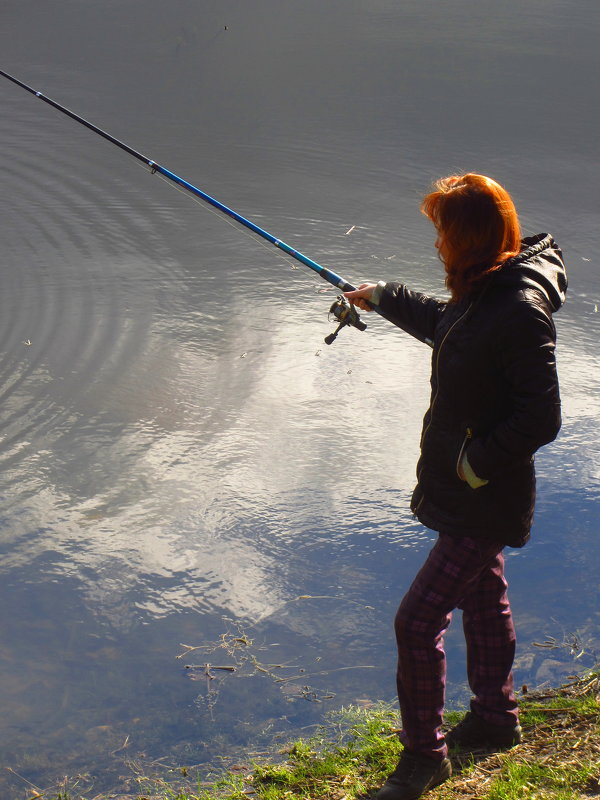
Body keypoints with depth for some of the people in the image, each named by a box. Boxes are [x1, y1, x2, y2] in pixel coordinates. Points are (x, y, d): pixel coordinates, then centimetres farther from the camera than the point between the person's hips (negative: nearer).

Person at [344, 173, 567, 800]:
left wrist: (477, 461, -22)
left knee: (417, 621, -7)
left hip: (484, 502, -10)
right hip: (463, 490, 10)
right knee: (482, 599, 23)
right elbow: (443, 325, 27)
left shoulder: (520, 313, -27)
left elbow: (541, 419, -27)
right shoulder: (481, 295, 3)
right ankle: (495, 718, 43)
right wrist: (386, 298, 37)